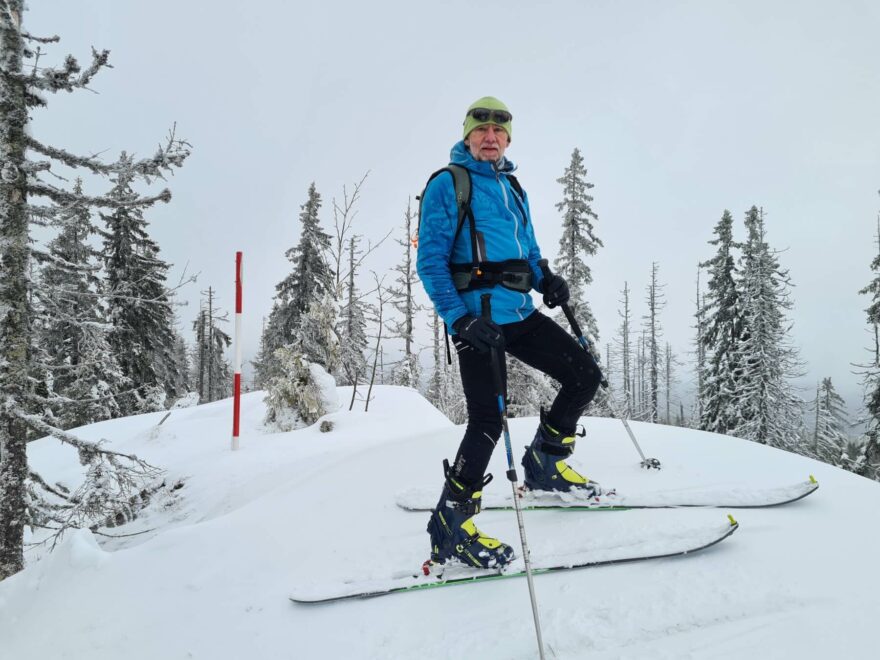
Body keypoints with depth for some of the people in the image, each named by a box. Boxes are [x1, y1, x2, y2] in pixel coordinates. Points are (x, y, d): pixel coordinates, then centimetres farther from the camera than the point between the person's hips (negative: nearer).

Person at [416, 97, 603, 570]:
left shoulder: (513, 189, 20)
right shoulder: (447, 184, -2)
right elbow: (431, 260, -9)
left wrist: (547, 281, 3)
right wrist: (458, 318, -21)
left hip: (521, 314, 8)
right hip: (478, 317, -7)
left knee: (585, 374, 7)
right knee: (488, 419, -11)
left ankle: (545, 465, 24)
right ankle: (450, 527, 4)